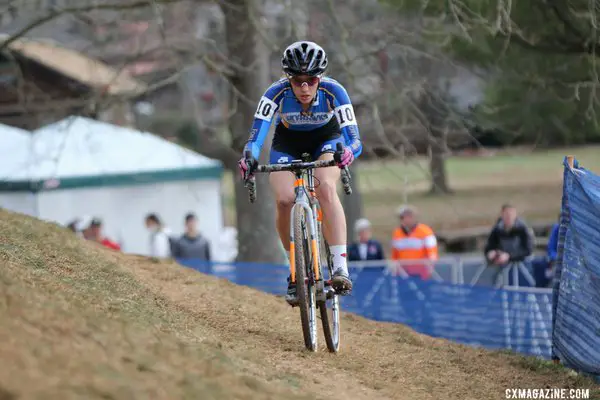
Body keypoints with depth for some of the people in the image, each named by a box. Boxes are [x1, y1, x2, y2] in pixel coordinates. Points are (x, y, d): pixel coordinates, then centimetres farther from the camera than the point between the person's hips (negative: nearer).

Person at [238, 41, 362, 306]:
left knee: (326, 188, -32)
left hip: (326, 139, -1)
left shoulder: (333, 92, -31)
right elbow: (256, 137, -35)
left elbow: (354, 139, -35)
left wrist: (348, 152, -58)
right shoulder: (277, 93, -31)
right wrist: (249, 159, -56)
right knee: (284, 200, -24)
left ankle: (340, 267, -35)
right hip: (288, 142, 1)